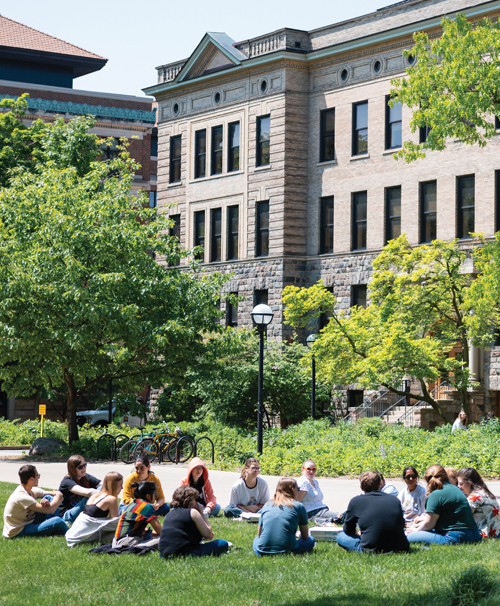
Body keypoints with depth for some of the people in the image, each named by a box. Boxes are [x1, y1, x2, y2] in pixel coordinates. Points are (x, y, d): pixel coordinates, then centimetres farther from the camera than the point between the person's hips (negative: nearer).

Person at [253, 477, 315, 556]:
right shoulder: (299, 506, 5)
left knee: (256, 539, 37)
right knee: (311, 540, 21)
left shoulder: (267, 505, 15)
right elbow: (305, 536, 15)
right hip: (287, 549, -3)